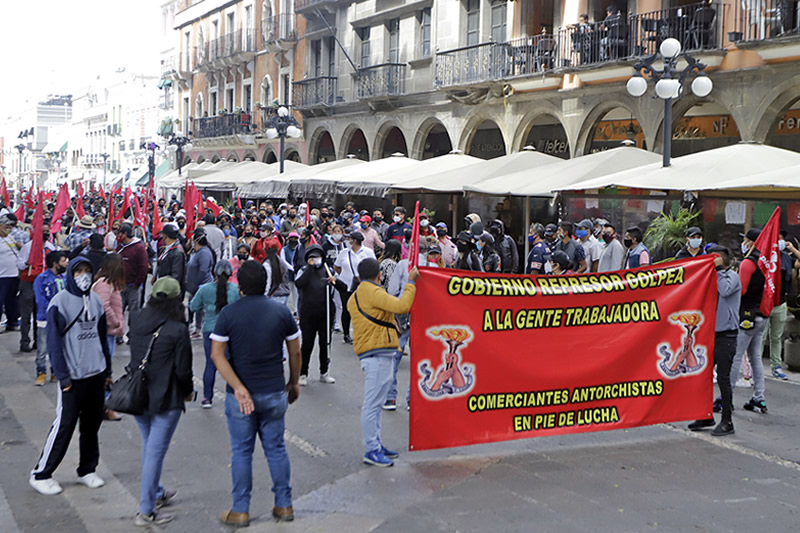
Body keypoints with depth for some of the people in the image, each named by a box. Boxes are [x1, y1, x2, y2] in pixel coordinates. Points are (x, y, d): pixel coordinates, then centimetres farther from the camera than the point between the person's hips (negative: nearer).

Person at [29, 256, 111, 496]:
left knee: (92, 424, 11)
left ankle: (87, 470, 24)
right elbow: (54, 342, -11)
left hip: (96, 375, 6)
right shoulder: (60, 303, -9)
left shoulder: (96, 300, 9)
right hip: (73, 377, -6)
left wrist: (107, 370, 13)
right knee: (64, 426, -3)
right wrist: (63, 376, -14)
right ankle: (40, 475, 9)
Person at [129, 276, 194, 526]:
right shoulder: (177, 329, -18)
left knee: (149, 447, 23)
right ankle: (146, 511, 8)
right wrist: (188, 391, 4)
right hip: (165, 400, -6)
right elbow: (183, 370, -13)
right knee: (155, 452, 1)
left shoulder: (137, 321, 0)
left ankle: (156, 493, 40)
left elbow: (134, 356, 12)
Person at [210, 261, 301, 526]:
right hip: (274, 394, 2)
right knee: (276, 448, 13)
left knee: (241, 452, 8)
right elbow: (295, 352, 4)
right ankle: (284, 505, 20)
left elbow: (217, 355, -14)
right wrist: (294, 383, 17)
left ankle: (240, 511, 14)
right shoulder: (282, 312, -2)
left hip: (239, 395, -2)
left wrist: (239, 388, -18)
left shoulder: (228, 314, -7)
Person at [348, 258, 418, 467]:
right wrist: (410, 283, -11)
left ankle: (375, 444, 23)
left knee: (375, 403, 16)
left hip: (376, 355, 11)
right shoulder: (373, 292, -12)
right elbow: (402, 306, -21)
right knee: (373, 404, -7)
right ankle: (372, 451, -4)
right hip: (378, 354, -11)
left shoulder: (355, 296, 19)